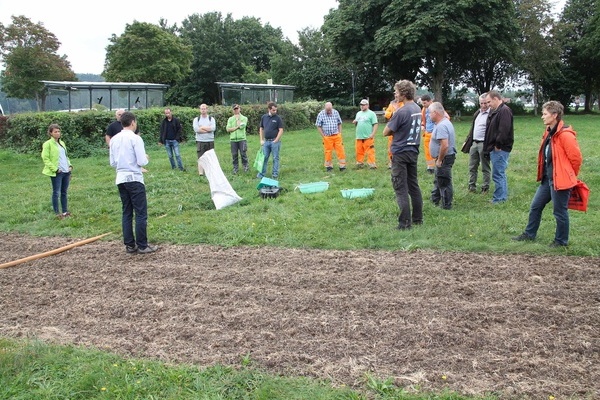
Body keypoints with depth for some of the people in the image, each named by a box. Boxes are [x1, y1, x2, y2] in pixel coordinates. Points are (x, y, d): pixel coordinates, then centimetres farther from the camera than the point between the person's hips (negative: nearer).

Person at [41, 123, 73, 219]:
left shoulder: (62, 143, 15)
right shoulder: (48, 144, -6)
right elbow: (45, 158, -9)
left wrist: (70, 165, 8)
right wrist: (55, 169, -14)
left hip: (66, 171, 6)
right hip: (56, 173, -6)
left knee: (64, 192, 11)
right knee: (56, 193, -1)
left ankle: (65, 211, 17)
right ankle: (57, 213, 5)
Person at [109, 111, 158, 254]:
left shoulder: (114, 139, 9)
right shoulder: (135, 138, -11)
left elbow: (113, 163, 12)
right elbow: (142, 161, -14)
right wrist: (146, 157, 7)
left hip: (120, 179, 7)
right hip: (134, 179, -7)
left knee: (127, 213, 11)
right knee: (141, 213, -1)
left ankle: (130, 245, 14)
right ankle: (142, 245, 1)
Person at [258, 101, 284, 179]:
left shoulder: (278, 118, -6)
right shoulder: (264, 117, 5)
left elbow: (281, 130, -8)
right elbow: (261, 128, 13)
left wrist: (276, 141, -12)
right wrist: (261, 140, 6)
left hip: (275, 141, -4)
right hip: (266, 141, 4)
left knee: (275, 158, 5)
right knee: (264, 158, 8)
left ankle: (275, 174, 13)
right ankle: (261, 174, 15)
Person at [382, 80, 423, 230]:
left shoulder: (401, 112, -19)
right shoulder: (418, 109, 7)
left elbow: (386, 132, -13)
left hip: (400, 153, -8)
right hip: (413, 151, 8)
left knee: (401, 188, -3)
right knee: (414, 185, 14)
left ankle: (405, 222, -2)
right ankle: (418, 218, 20)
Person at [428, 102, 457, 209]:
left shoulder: (441, 126, -24)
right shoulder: (445, 122, 10)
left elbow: (444, 145, -32)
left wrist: (439, 160, -21)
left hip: (444, 157, -11)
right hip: (443, 157, 11)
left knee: (444, 182, 0)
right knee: (438, 180, 22)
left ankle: (446, 205, 10)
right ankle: (434, 200, 36)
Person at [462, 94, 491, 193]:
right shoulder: (477, 113, 14)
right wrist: (467, 141, 17)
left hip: (484, 144, -7)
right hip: (474, 143, 7)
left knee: (485, 168, 3)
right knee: (472, 167, 12)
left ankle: (485, 188, 13)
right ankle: (472, 187, 21)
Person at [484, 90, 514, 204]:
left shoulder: (504, 111, -15)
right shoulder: (495, 111, 17)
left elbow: (504, 130, -24)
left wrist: (498, 145, -19)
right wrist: (489, 146, 15)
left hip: (500, 149, -11)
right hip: (494, 148, 11)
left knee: (498, 174, -7)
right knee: (500, 173, 16)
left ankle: (499, 198, -1)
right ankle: (503, 196, 25)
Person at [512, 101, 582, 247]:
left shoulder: (565, 135, -19)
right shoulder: (549, 133, 9)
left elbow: (576, 158, -15)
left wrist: (569, 175, -1)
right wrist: (544, 174, 18)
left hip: (560, 180, -9)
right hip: (547, 179, 9)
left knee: (560, 211, 4)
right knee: (535, 206, 16)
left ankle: (561, 241, 20)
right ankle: (529, 234, 30)